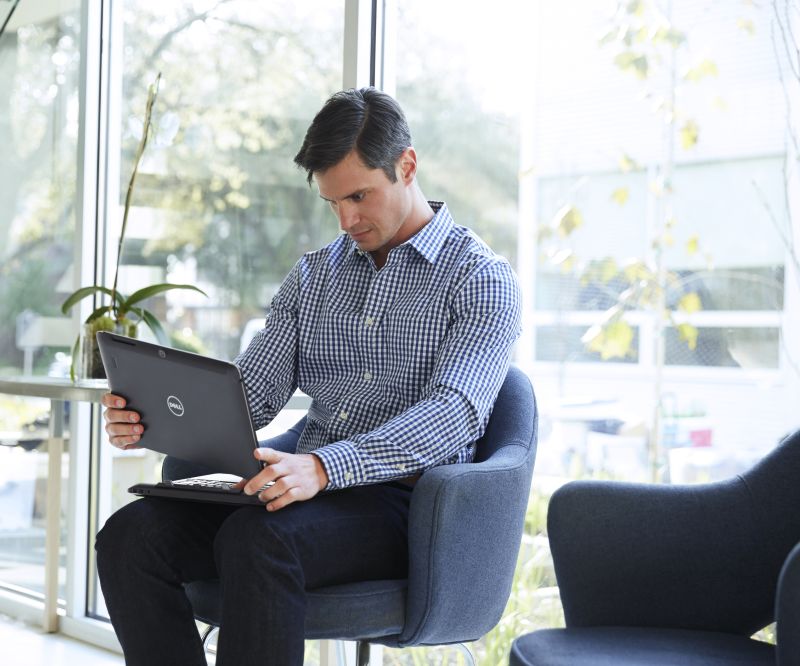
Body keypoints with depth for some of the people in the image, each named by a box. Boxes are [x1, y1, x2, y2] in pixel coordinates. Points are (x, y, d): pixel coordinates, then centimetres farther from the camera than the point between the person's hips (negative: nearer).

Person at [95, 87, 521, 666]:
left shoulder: (482, 279, -1)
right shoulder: (313, 275, 19)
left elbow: (453, 413, -17)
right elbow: (251, 391, 13)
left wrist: (324, 466, -33)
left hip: (406, 496, -6)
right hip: (308, 489, 6)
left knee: (256, 540, -36)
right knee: (131, 535, -19)